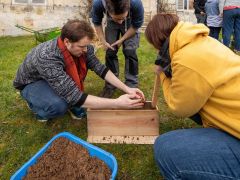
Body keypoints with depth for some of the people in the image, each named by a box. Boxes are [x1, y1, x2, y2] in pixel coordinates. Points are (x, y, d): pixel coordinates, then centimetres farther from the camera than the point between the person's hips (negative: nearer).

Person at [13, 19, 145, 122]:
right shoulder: (47, 58, -42)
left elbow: (100, 68, -12)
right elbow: (75, 97, -44)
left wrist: (126, 89, -21)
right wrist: (116, 103, -44)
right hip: (31, 83, -6)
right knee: (60, 105, -35)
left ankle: (75, 107, 3)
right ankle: (35, 104, -2)